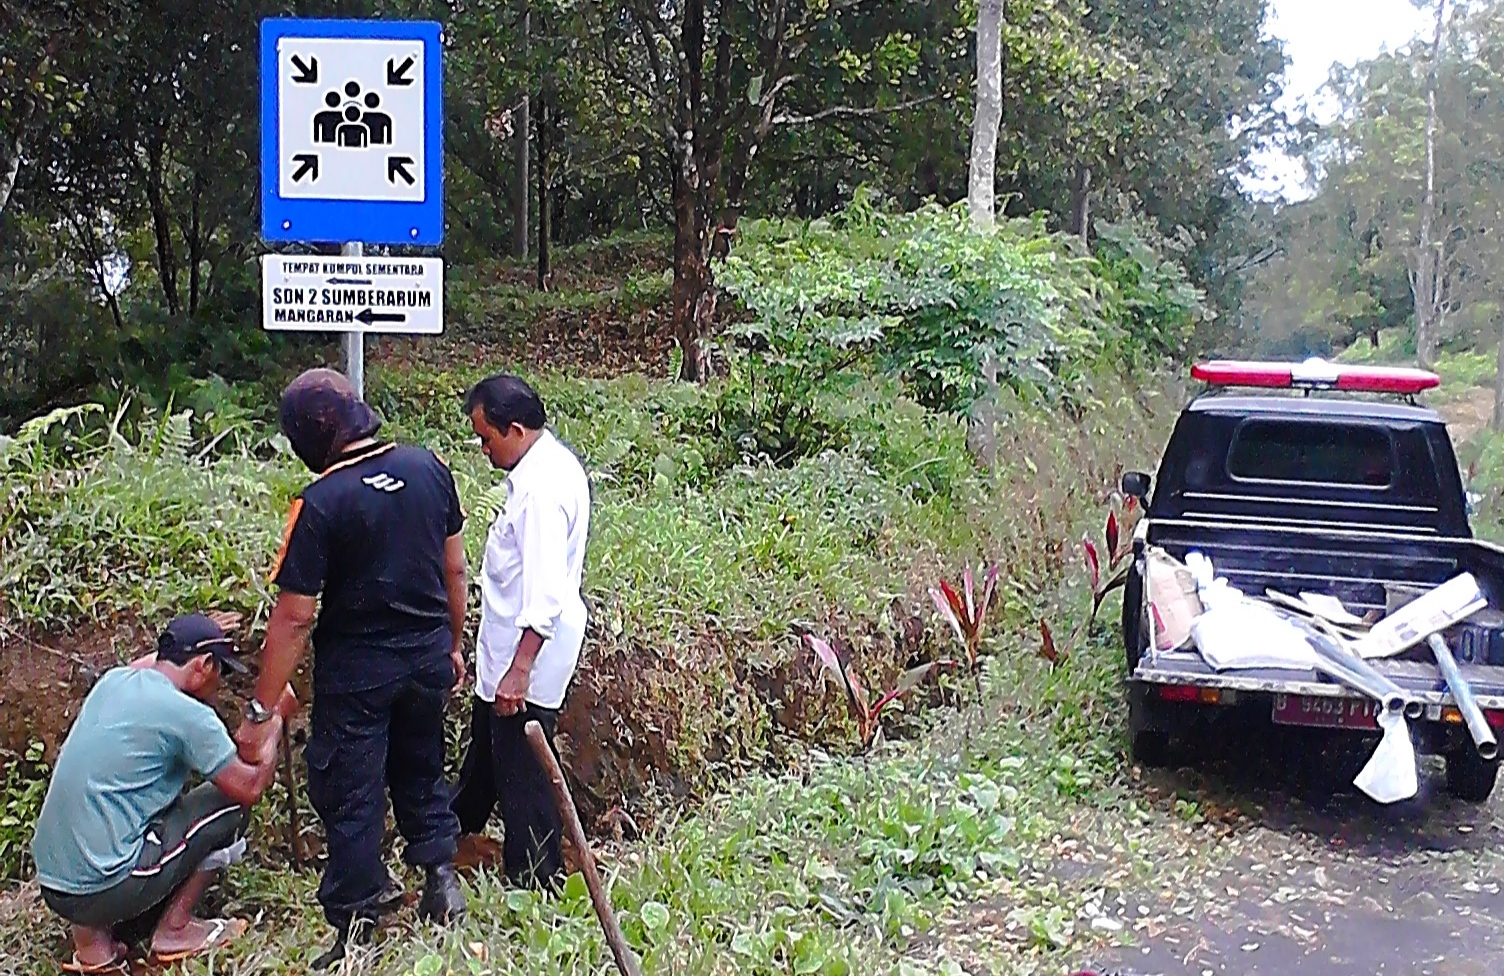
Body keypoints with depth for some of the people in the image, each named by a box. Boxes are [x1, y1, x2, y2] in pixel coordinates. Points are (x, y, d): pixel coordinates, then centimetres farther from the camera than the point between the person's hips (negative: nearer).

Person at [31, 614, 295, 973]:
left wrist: (202, 632, 47)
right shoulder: (186, 714, -14)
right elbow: (251, 786, -5)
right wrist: (276, 716, 9)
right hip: (104, 887, -8)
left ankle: (95, 934, 13)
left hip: (51, 883, 8)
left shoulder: (112, 681, 8)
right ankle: (174, 930, 10)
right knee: (231, 804, 5)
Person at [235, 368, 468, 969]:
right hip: (430, 658, 5)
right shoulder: (428, 468, -5)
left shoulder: (321, 502, -20)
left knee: (350, 799, 9)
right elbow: (454, 568, 5)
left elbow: (294, 617, -18)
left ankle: (357, 931, 19)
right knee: (421, 771, 27)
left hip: (357, 671, -5)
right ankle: (440, 872, 25)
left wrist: (260, 710, -11)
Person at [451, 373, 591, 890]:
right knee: (487, 741, 30)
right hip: (508, 645, 11)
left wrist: (520, 668, -31)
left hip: (529, 651, -11)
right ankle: (459, 825, 53)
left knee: (521, 772, 2)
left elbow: (547, 593, -31)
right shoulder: (551, 463, 6)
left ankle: (536, 885, 16)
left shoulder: (542, 488, -26)